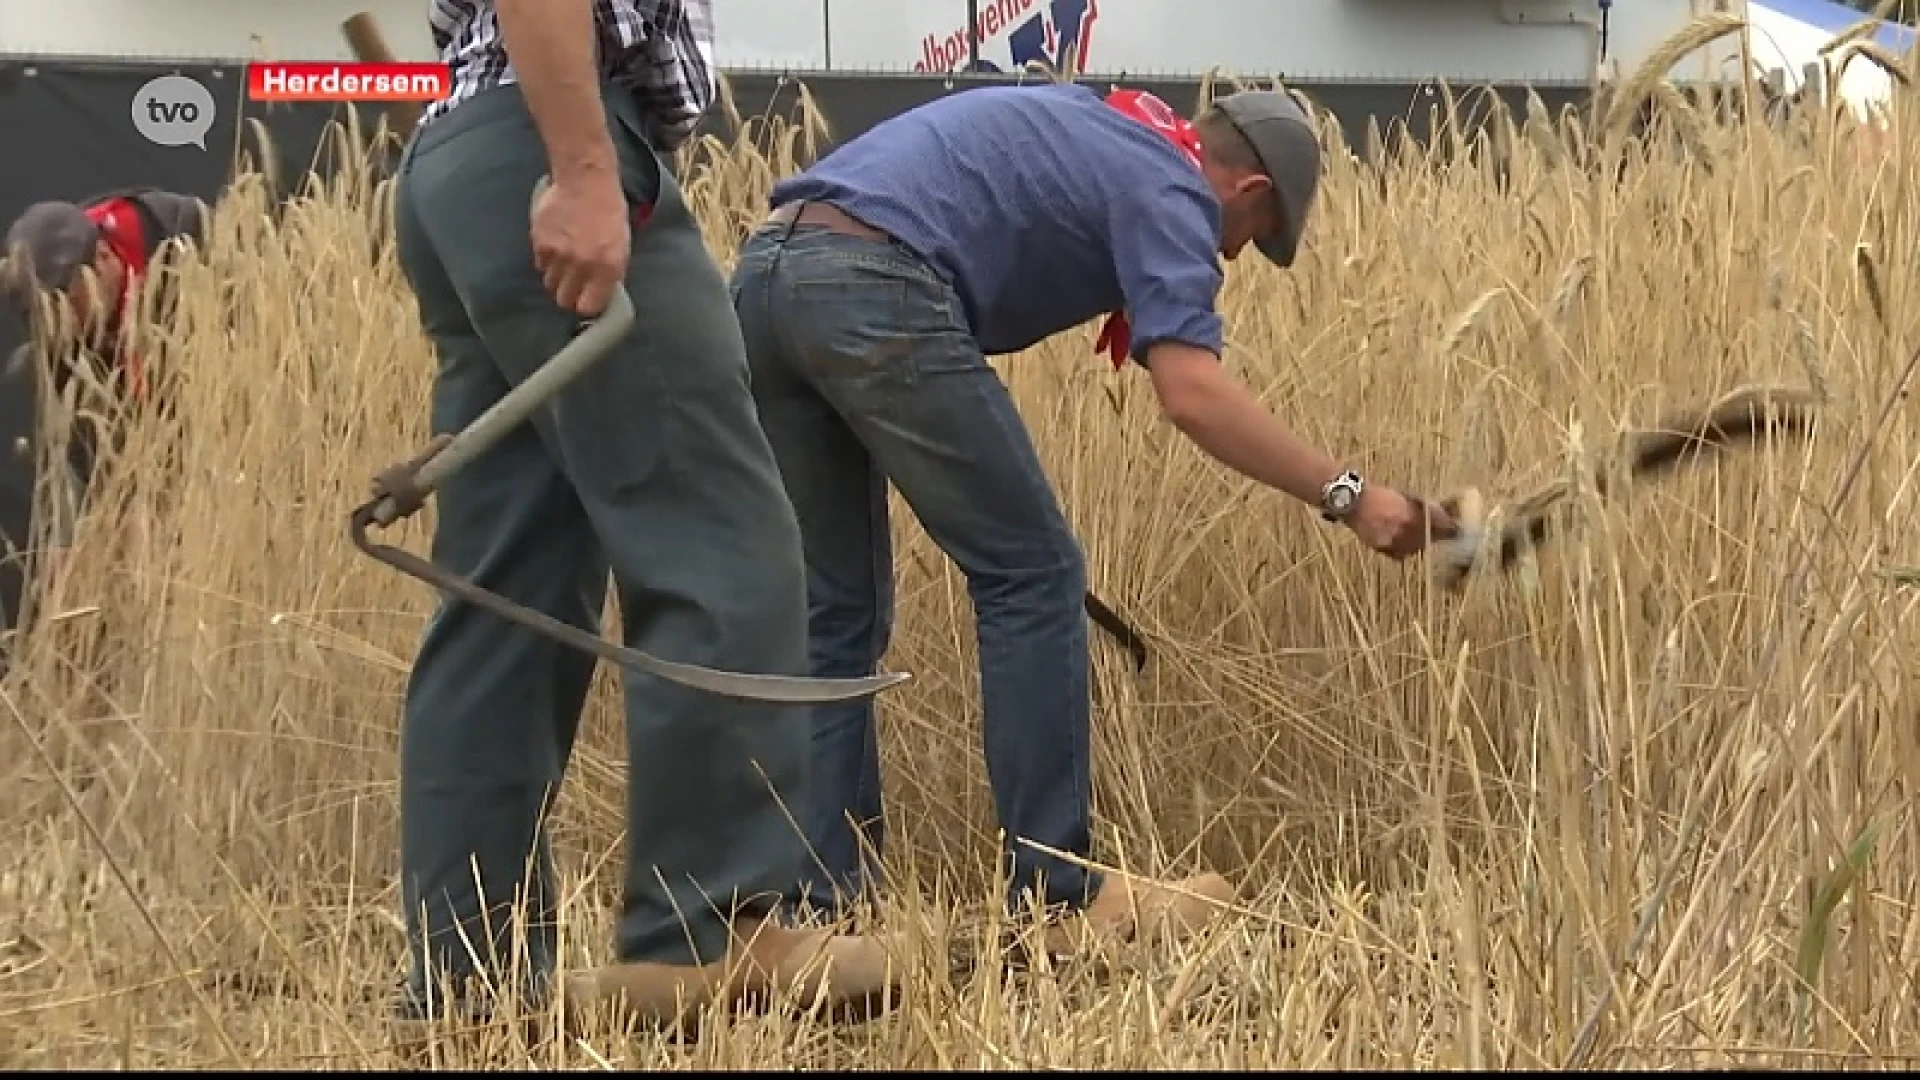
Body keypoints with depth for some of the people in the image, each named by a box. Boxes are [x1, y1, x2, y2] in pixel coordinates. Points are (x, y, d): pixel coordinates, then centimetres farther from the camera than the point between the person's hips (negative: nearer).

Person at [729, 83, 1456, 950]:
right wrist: (1344, 495, -10)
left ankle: (820, 903, 14)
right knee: (1029, 574, 2)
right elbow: (1192, 393, -11)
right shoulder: (1168, 189, 5)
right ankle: (1057, 897, 4)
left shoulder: (1096, 130, 32)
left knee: (838, 614, 16)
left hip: (766, 272, 9)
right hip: (871, 288, -9)